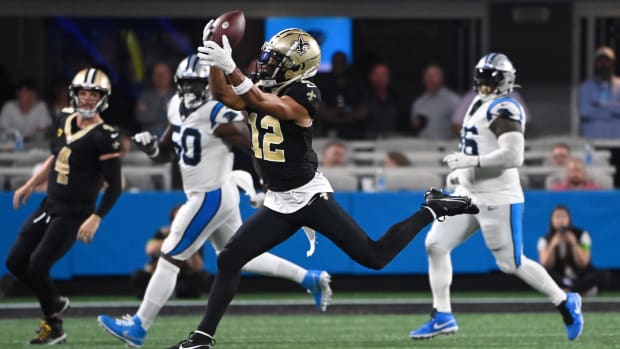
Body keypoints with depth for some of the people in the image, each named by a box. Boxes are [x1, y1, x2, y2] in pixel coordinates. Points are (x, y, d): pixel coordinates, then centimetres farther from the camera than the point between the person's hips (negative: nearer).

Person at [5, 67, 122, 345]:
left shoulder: (104, 137, -17)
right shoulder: (65, 122, 6)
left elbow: (114, 186, -17)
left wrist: (95, 219, -23)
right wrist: (30, 185, 23)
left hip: (74, 215, -8)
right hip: (49, 206, 8)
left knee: (37, 266, -14)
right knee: (15, 262, 7)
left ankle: (53, 326, 6)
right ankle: (56, 303, 28)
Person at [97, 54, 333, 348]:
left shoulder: (219, 116, -21)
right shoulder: (178, 109, 5)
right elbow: (167, 153, 16)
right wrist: (151, 147, -5)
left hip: (211, 198, -10)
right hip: (209, 196, 10)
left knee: (170, 259, -5)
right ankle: (310, 279, 28)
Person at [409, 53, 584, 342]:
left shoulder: (504, 109, -16)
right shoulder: (479, 105, 13)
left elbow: (513, 156, -28)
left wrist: (472, 161, -26)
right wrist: (460, 171, 14)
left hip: (497, 199, -9)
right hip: (468, 194, 9)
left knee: (511, 263, -3)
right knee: (435, 245, 3)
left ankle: (565, 303, 15)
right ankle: (442, 317, 9)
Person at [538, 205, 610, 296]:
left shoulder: (582, 235, -4)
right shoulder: (544, 240, -1)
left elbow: (583, 263, -11)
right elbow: (546, 265, -13)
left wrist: (573, 243, -25)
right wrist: (553, 245, -27)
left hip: (581, 277, 0)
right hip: (560, 280, 0)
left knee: (604, 275, -29)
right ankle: (583, 289, -33)